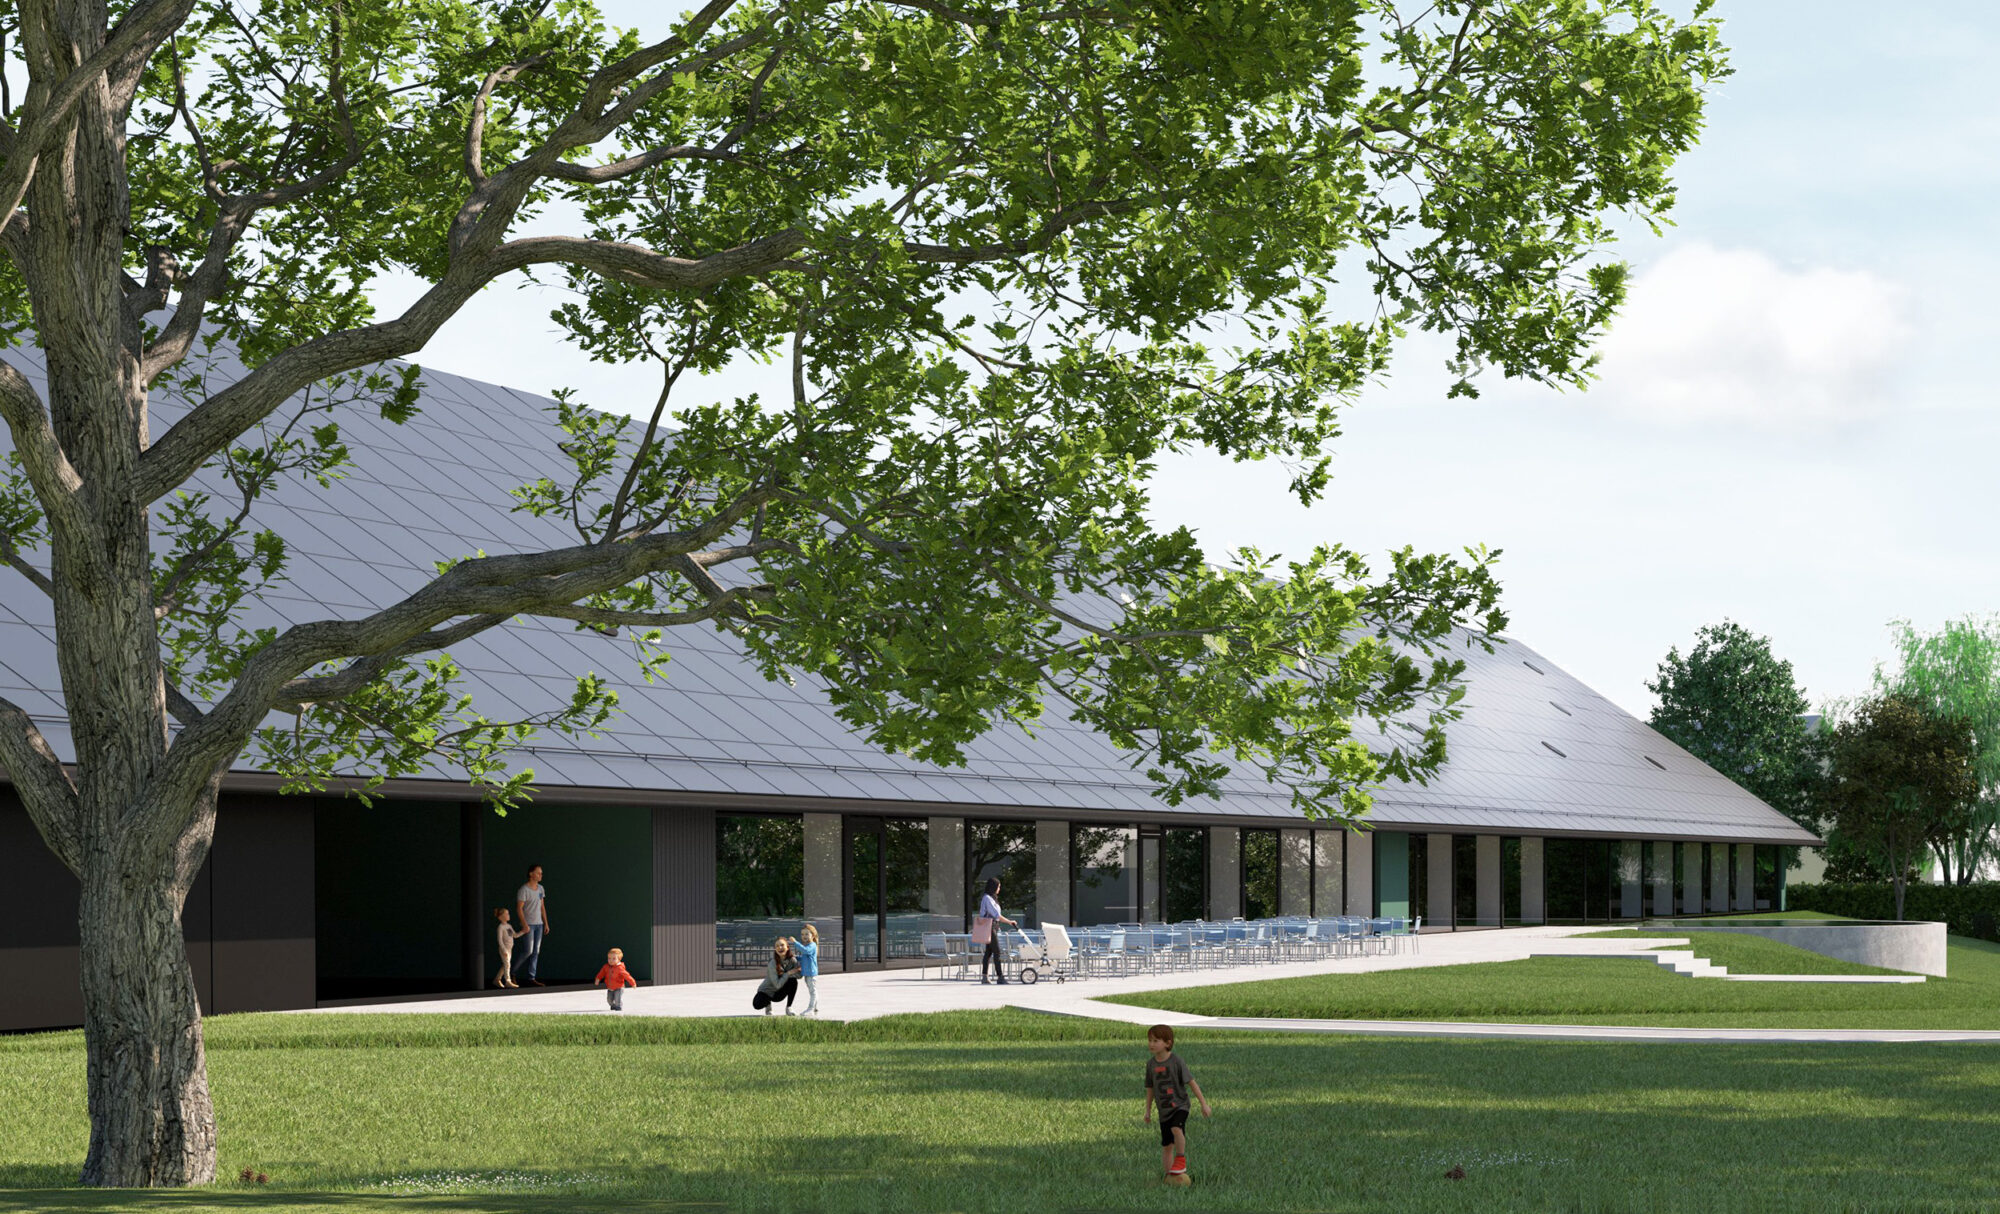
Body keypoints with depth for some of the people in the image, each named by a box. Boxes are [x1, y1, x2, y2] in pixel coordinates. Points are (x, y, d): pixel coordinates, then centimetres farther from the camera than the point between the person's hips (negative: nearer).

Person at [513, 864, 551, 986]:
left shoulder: (540, 888, 11)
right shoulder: (523, 890, -12)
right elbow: (519, 908, -14)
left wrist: (546, 923, 12)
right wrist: (525, 925, -21)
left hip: (539, 924, 7)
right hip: (528, 924, -7)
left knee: (536, 952, 4)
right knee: (529, 951, -9)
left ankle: (531, 978, 6)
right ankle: (514, 972, 9)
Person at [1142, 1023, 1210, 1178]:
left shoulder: (1176, 1061, -10)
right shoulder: (1151, 1064, 4)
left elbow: (1191, 1082, -6)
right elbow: (1150, 1089, 15)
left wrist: (1204, 1103, -6)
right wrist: (1148, 1111, 16)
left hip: (1179, 1106, -5)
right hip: (1164, 1110, 5)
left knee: (1176, 1128, -33)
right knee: (1166, 1145, 6)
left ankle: (1181, 1159, -15)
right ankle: (1170, 1175, 16)